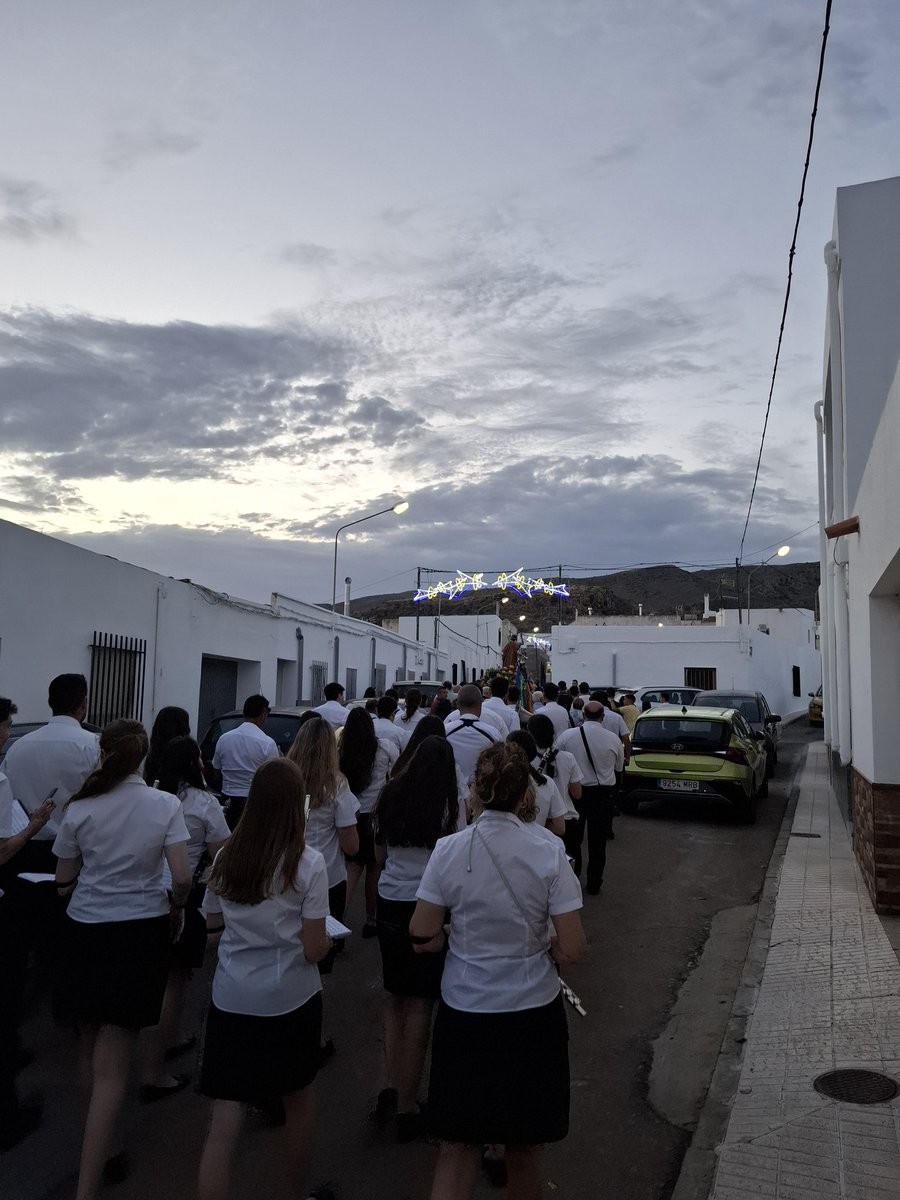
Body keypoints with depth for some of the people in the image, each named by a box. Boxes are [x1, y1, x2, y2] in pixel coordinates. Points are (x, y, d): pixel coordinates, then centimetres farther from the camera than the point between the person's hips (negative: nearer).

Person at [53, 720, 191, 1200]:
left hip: (86, 932, 2)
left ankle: (95, 1143, 38)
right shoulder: (166, 805, -9)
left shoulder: (79, 810, -6)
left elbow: (63, 884, 2)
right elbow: (182, 877, -12)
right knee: (111, 1066, 5)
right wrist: (176, 907, 7)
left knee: (91, 1049, 23)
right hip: (141, 932, -1)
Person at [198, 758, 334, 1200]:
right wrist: (330, 937, 7)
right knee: (298, 1105, 22)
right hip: (291, 1002, -2)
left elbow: (213, 923, 12)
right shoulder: (308, 863, -16)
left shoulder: (225, 858, -4)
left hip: (231, 1000, 2)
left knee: (224, 1123, 5)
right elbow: (313, 951, -14)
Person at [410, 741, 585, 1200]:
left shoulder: (449, 849, -12)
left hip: (464, 1008, 1)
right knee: (525, 1145, 21)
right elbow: (572, 948, -14)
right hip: (532, 1010, 0)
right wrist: (538, 941, 6)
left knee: (456, 1146, 14)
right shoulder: (548, 850, -15)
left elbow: (422, 934, -5)